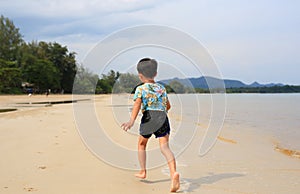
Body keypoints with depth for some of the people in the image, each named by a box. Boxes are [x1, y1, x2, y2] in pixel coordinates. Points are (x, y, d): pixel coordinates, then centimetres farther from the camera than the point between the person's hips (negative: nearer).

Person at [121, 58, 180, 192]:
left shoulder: (140, 89, 6)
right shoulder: (162, 88, 20)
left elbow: (137, 104, -12)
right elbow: (168, 106, 29)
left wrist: (131, 121, -24)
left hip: (148, 117, -3)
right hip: (163, 117, 3)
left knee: (141, 144, 22)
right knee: (164, 147, -7)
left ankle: (143, 171, 30)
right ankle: (173, 172, -30)